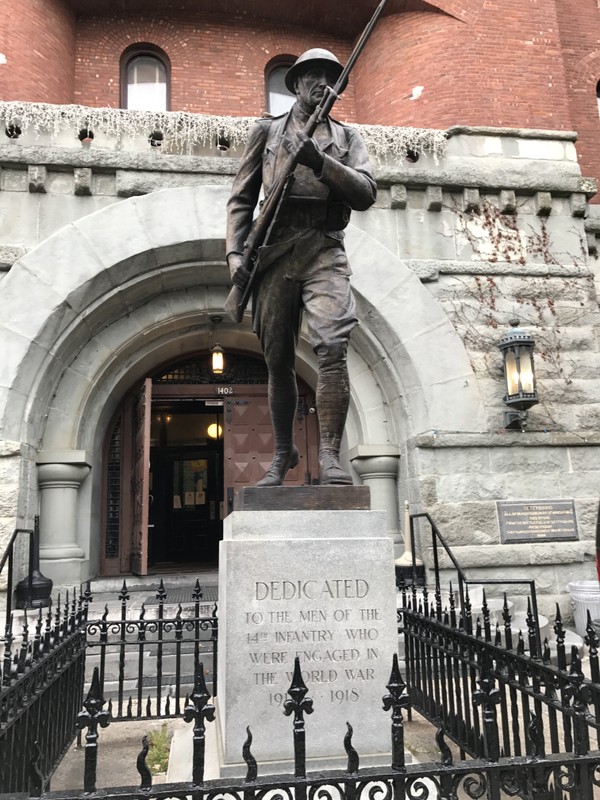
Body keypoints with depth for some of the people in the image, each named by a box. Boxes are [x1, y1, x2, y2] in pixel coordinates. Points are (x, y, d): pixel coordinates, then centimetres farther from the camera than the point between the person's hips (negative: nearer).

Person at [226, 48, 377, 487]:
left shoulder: (347, 137, 19)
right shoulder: (266, 131, 18)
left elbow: (366, 193, 2)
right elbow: (242, 198, 12)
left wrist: (320, 162, -12)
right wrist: (235, 252, -2)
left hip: (324, 249, 0)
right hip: (275, 250, 1)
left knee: (332, 346, -21)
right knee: (278, 361, 3)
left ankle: (329, 456, -17)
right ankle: (284, 453, 20)